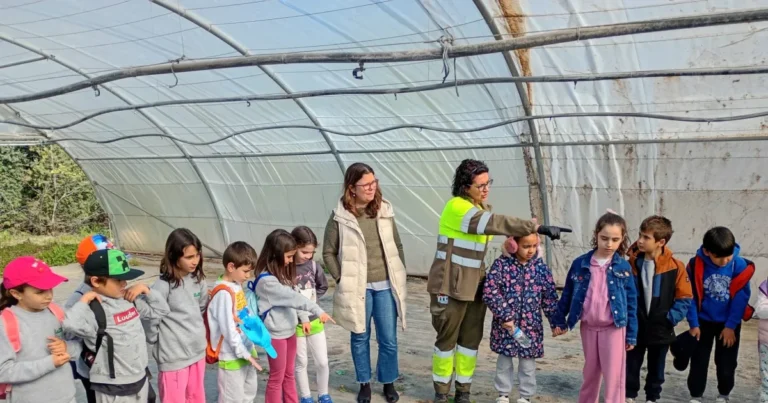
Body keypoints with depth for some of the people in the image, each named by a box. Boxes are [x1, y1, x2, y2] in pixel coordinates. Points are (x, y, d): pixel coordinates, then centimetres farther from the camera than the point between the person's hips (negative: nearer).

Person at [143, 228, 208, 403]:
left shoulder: (198, 279, 1)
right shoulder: (164, 286, -20)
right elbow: (149, 319, -16)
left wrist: (195, 329, 10)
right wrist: (159, 343, -3)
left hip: (198, 351, 6)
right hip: (174, 356, -6)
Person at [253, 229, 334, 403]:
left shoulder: (281, 273, 6)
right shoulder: (266, 281, -24)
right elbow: (293, 298, -29)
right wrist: (318, 311, -31)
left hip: (289, 330, 8)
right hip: (276, 334, -8)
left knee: (289, 375, 18)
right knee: (277, 378, 5)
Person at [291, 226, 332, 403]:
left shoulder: (313, 265, -4)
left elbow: (323, 286, 13)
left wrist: (310, 301, 0)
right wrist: (303, 317, -17)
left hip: (314, 320, 4)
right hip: (295, 323, -4)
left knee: (322, 361, 10)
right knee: (301, 362, 11)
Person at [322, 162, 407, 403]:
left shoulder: (384, 211, 2)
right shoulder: (339, 217, -7)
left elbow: (397, 246, 10)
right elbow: (328, 252, 0)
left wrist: (399, 276, 6)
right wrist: (342, 279, -7)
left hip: (386, 286, 2)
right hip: (358, 288, -2)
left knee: (389, 340, 8)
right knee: (360, 338, 12)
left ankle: (388, 382, 27)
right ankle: (364, 383, 30)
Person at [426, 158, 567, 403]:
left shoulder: (483, 208, 9)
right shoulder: (456, 206, -19)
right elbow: (496, 223, -30)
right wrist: (538, 228, -34)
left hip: (474, 285, 8)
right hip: (450, 286, -8)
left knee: (471, 338, 11)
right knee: (447, 338, 4)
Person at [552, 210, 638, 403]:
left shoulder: (624, 268, -6)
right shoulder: (580, 263, -4)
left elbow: (632, 302, -2)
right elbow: (568, 293, 6)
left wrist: (631, 335, -1)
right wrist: (560, 320, 9)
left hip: (614, 328, -2)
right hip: (588, 327, 2)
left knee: (614, 376, -1)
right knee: (590, 373, 17)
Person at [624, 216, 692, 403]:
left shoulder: (675, 267, -13)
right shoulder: (632, 263, -7)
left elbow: (685, 298, -7)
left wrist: (670, 318, -12)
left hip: (661, 329, -1)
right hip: (634, 327, 1)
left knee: (656, 368, 16)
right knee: (631, 365, 12)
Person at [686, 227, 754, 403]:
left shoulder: (740, 266, -19)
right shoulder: (696, 265, -19)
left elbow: (741, 298, -12)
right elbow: (691, 297, -10)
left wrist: (730, 326, -10)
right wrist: (693, 324, -9)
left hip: (729, 323, 0)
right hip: (703, 321, 0)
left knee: (726, 363, 10)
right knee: (698, 361, 8)